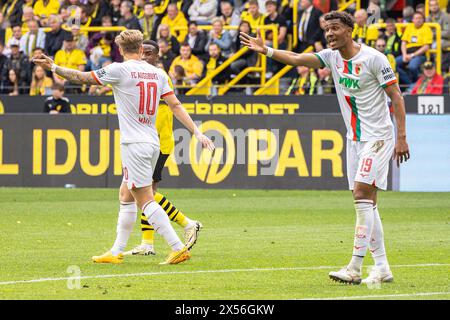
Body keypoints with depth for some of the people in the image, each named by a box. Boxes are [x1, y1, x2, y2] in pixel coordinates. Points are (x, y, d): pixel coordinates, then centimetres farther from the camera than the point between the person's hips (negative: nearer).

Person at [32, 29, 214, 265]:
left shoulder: (120, 70, -9)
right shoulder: (157, 73, 8)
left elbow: (83, 78, -3)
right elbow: (175, 106, 5)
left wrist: (54, 68, 8)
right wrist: (197, 133, 6)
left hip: (134, 145, -7)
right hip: (153, 143, 7)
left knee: (145, 200, -7)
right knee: (125, 196, 16)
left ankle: (178, 248, -14)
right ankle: (116, 252, 18)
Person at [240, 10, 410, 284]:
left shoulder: (373, 58, -13)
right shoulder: (332, 56, 6)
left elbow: (396, 97, -12)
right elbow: (298, 59, 3)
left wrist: (402, 137, -16)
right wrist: (266, 50, -12)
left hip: (378, 137, -8)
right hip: (354, 138, 8)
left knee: (362, 195, -15)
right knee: (367, 203, 6)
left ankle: (355, 268, -17)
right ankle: (382, 268, 9)